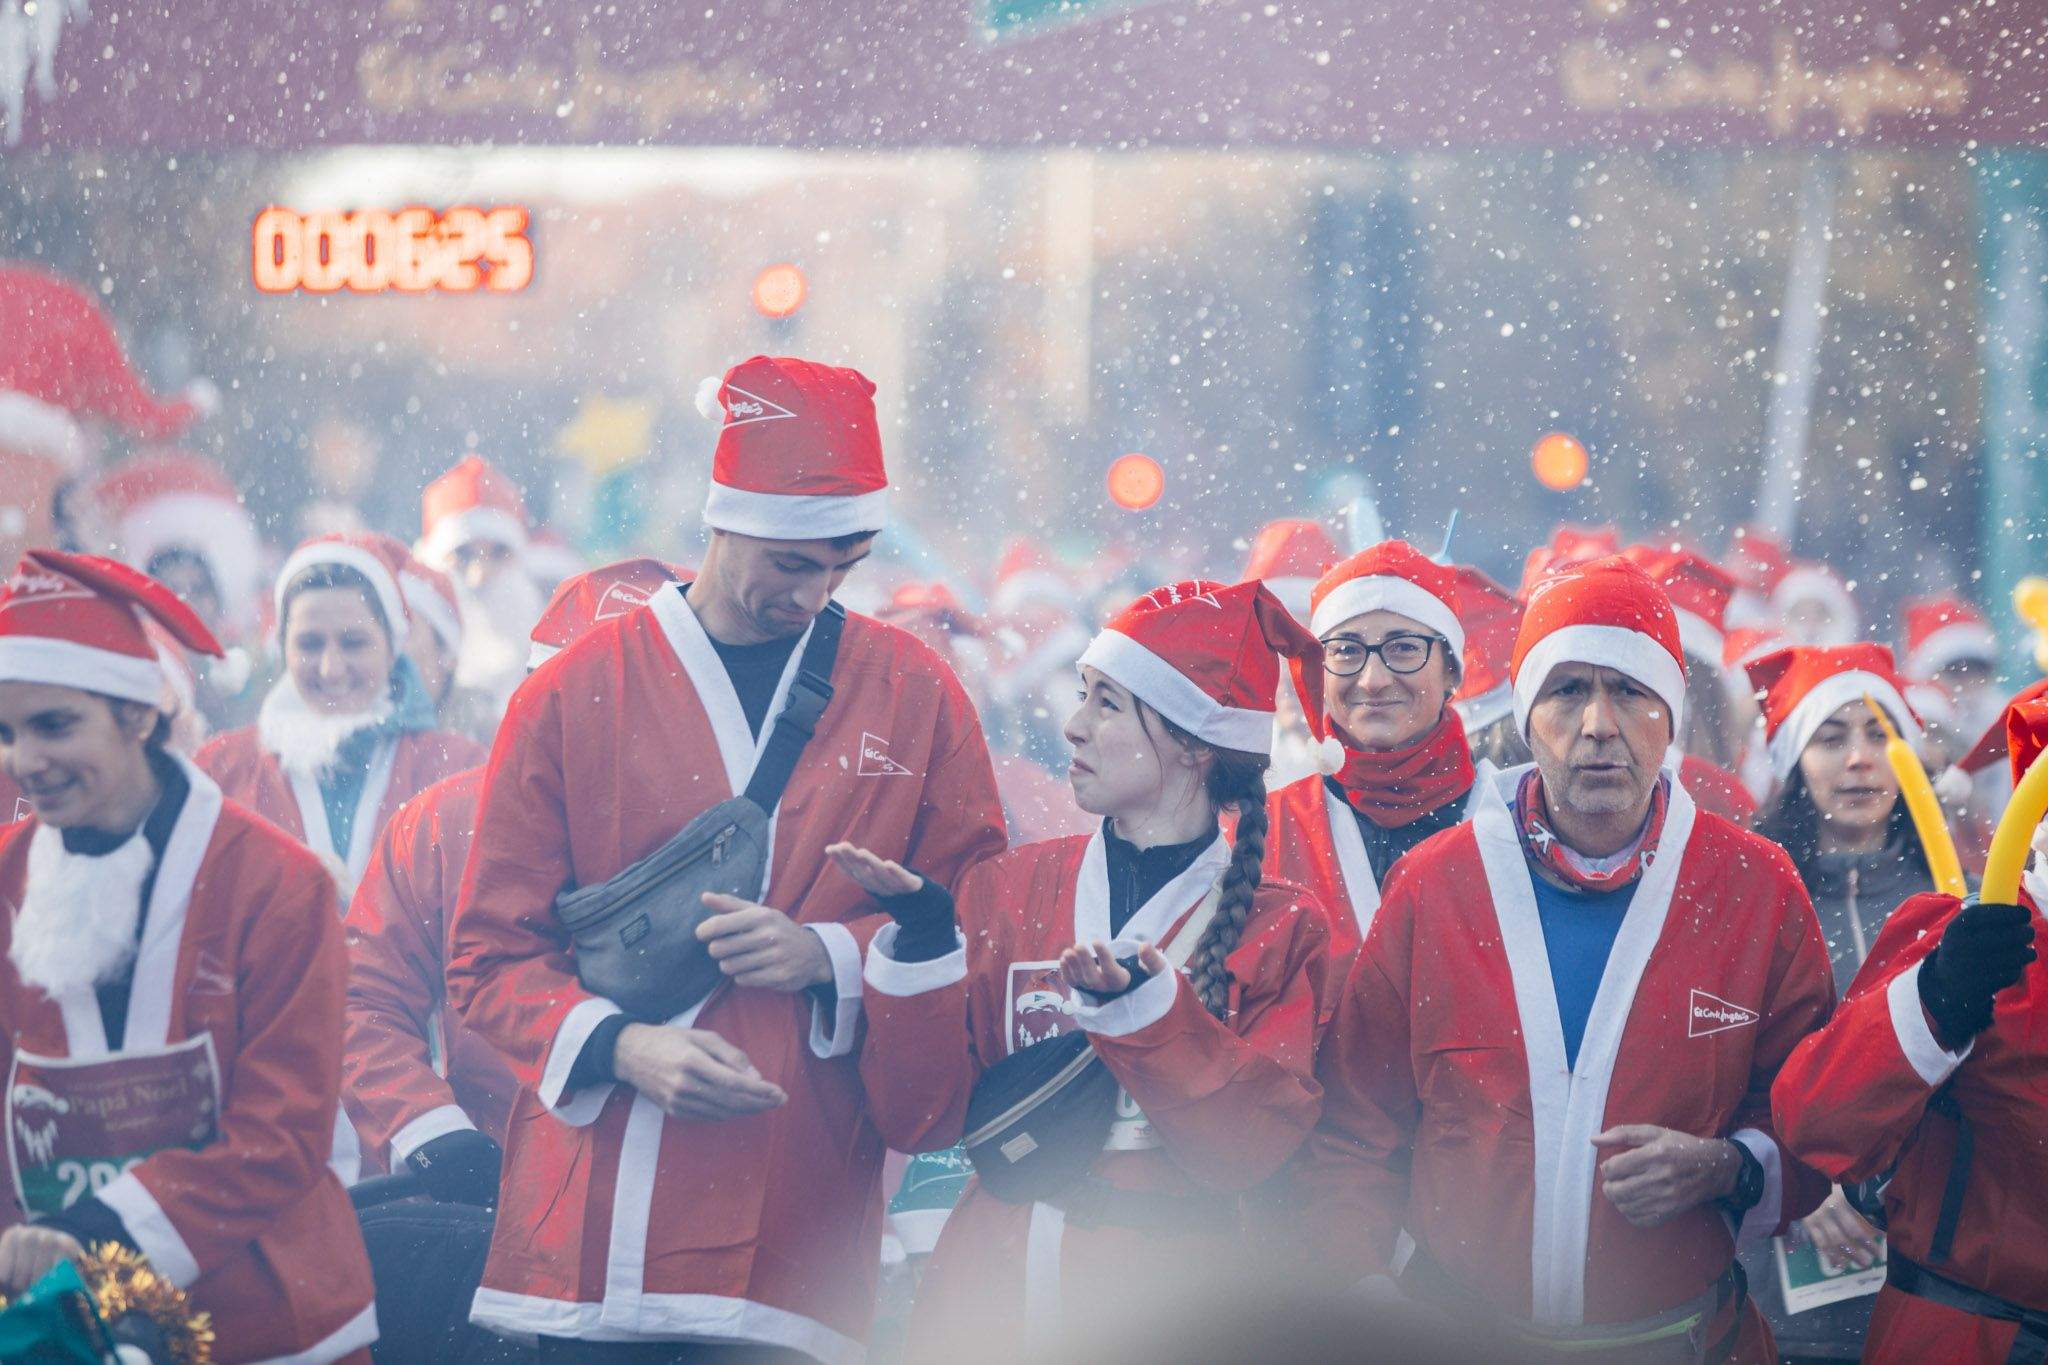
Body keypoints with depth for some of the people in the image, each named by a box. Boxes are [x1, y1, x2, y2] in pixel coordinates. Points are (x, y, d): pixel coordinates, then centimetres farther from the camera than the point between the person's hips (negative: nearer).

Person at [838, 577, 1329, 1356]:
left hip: (1168, 1311, -2)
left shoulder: (1281, 930, -1)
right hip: (990, 1297, 2)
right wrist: (922, 942, -14)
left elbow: (1250, 1146, -13)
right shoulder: (1007, 890, 4)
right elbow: (919, 1119, -2)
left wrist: (1139, 1004, -24)